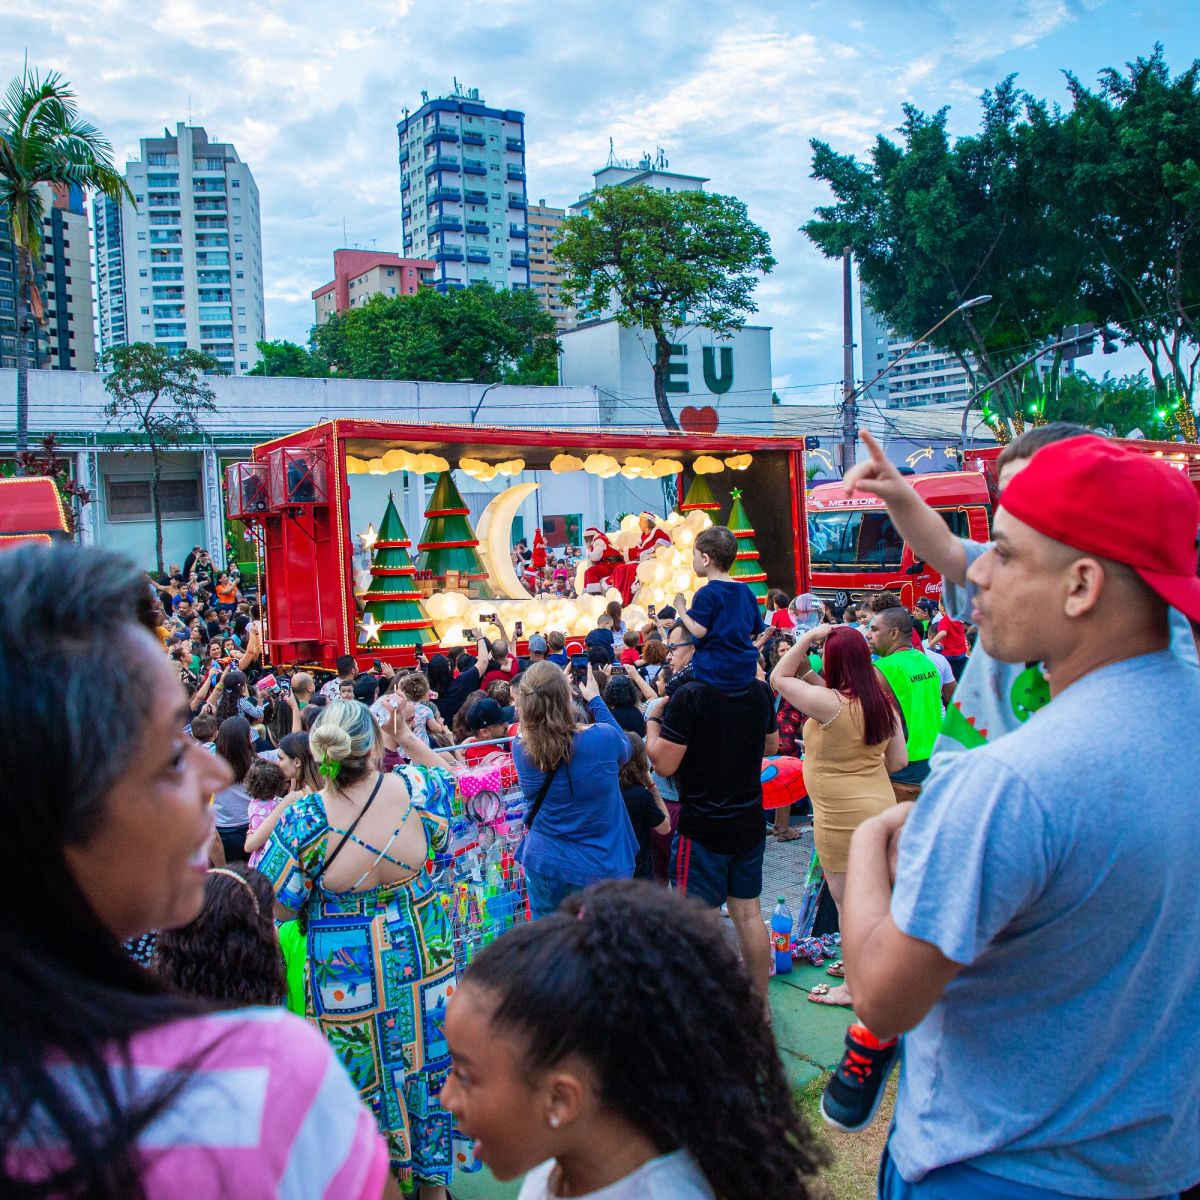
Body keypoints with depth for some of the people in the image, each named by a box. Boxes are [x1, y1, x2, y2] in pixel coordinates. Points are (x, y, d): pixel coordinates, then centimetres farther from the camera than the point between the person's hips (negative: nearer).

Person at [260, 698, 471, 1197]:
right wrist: (408, 739, 8)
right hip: (421, 953, 3)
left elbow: (276, 906, -11)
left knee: (364, 1073, 16)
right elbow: (444, 776, 9)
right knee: (427, 1061, 21)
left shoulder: (304, 819, -22)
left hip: (347, 967, -3)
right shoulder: (412, 788, -16)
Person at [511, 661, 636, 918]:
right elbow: (624, 749, 4)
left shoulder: (521, 747, -14)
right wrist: (595, 700, 11)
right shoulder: (603, 738, -20)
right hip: (602, 868, -2)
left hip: (544, 866, 2)